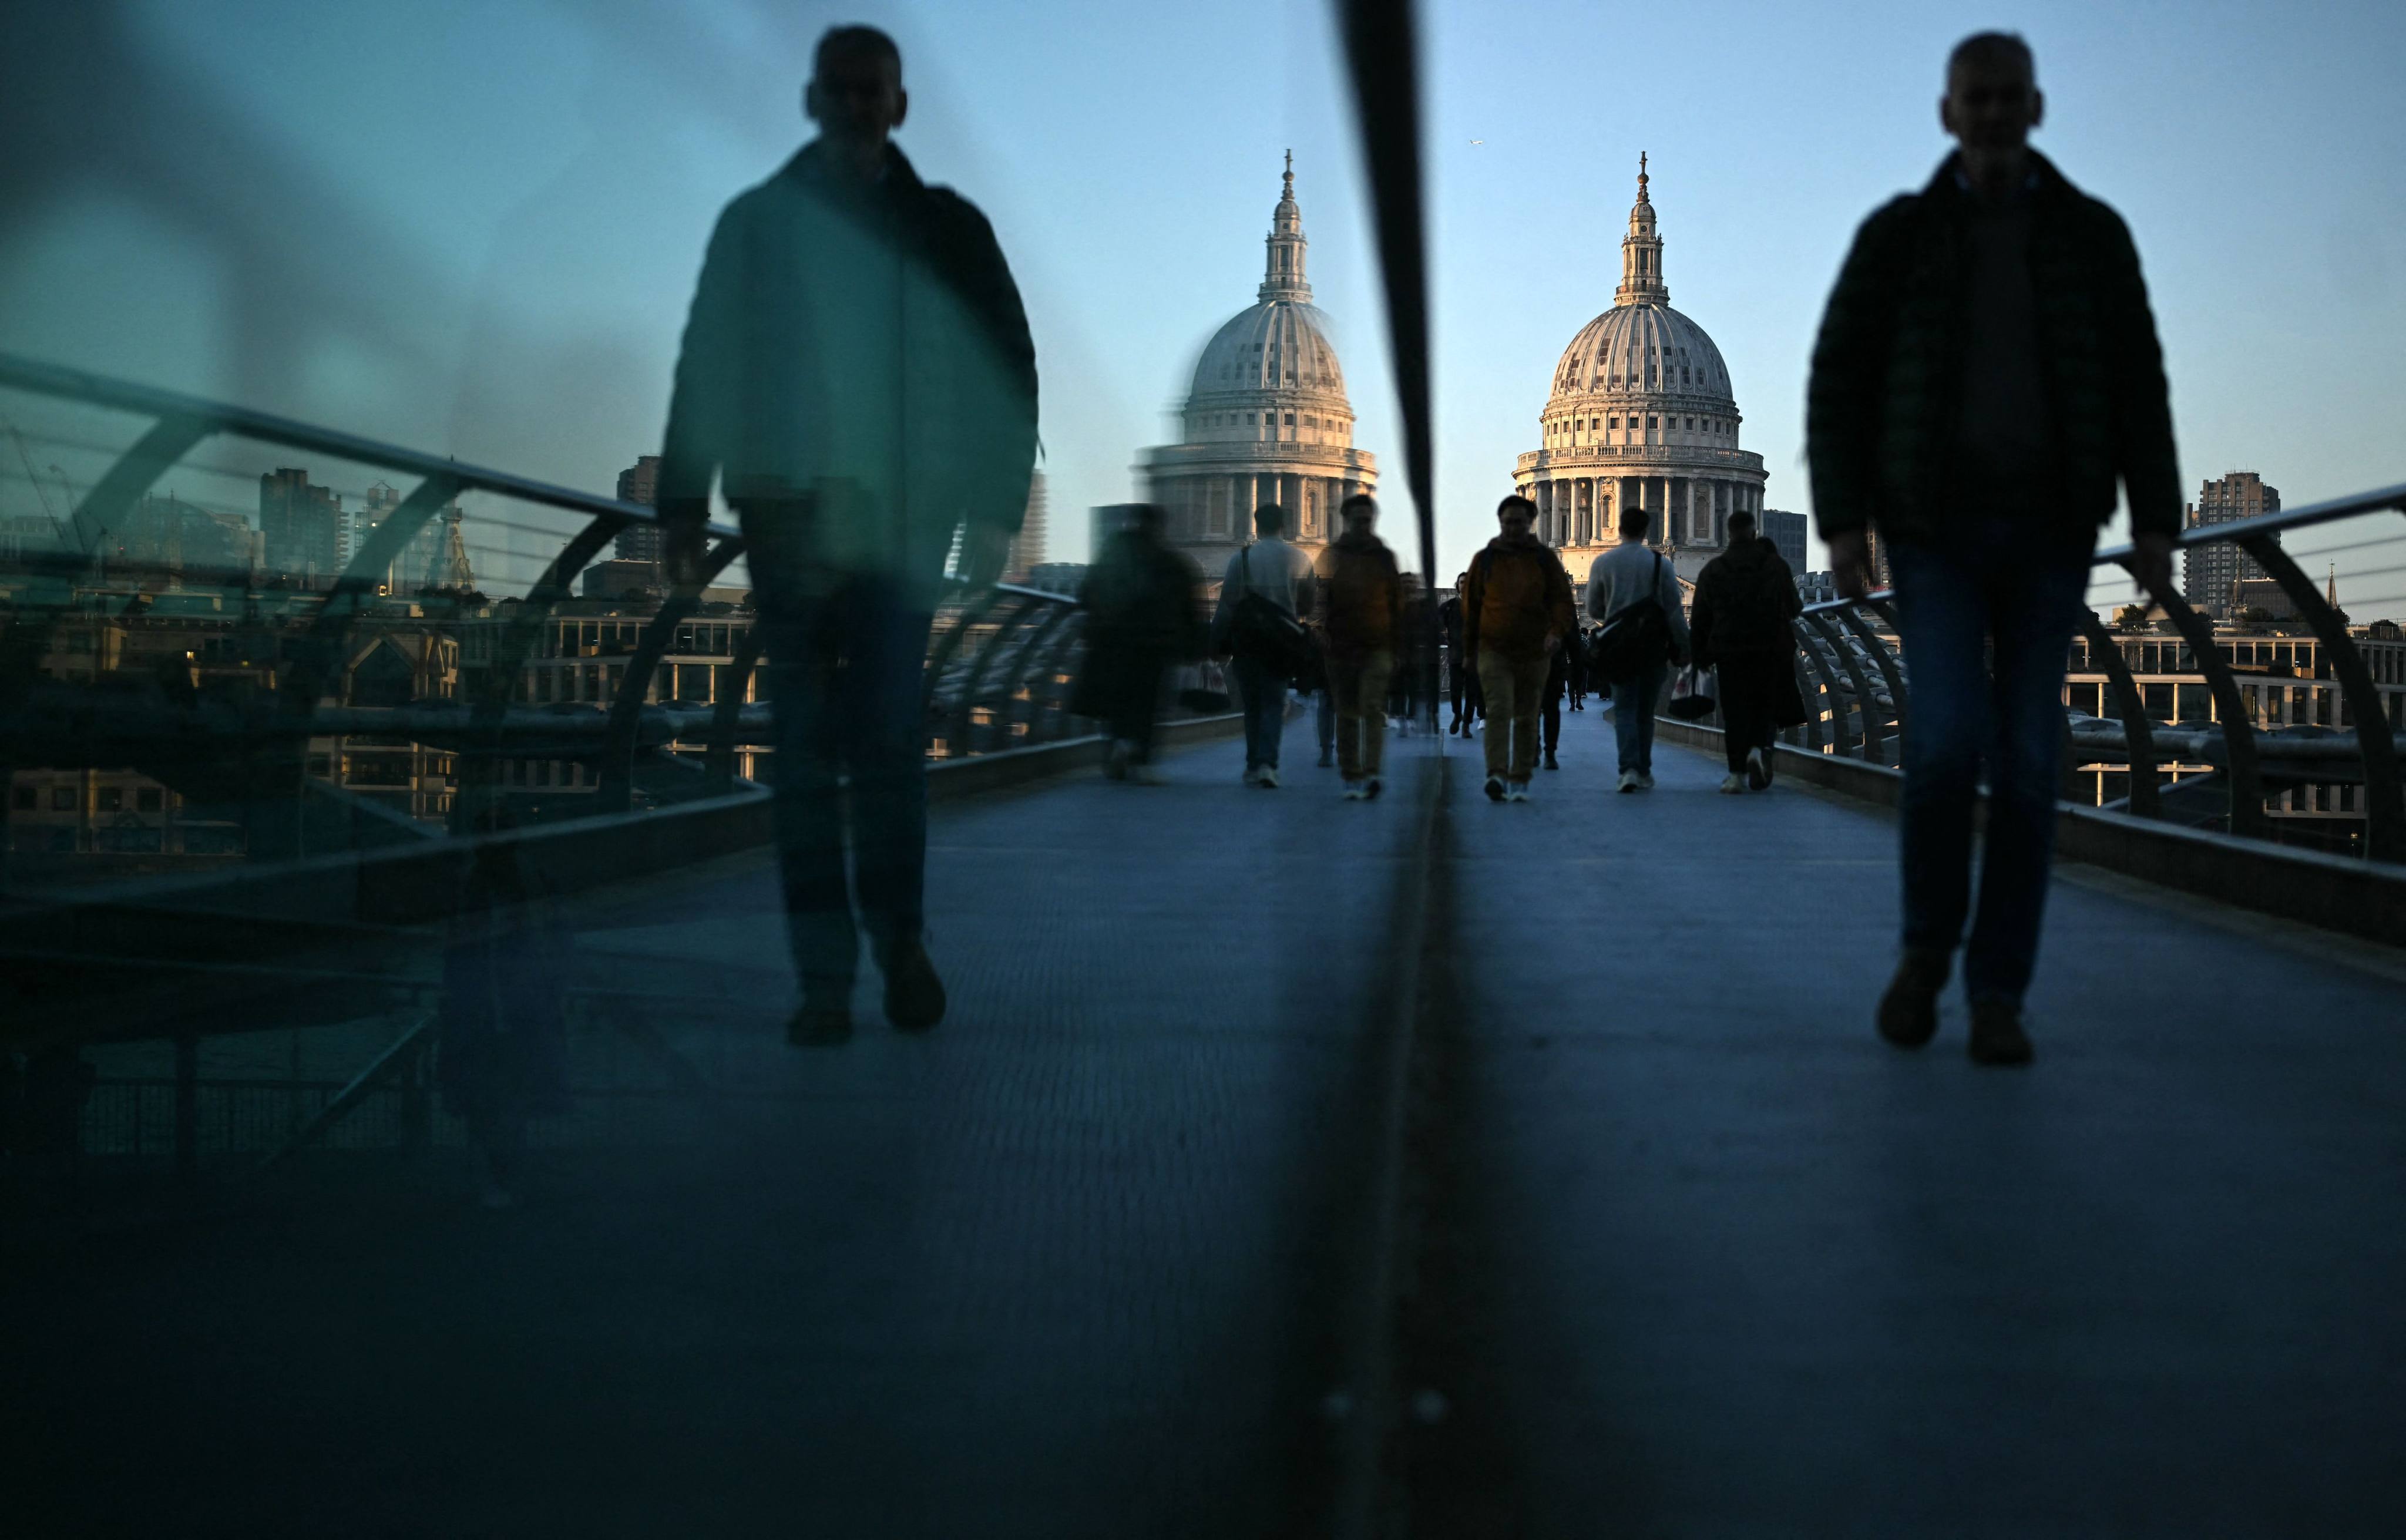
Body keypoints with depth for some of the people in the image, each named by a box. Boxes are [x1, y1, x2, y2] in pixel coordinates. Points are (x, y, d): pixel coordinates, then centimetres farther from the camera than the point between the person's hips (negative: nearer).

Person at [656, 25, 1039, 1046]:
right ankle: (826, 975, 3)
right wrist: (683, 509, 0)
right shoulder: (758, 224, 12)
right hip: (787, 517, 1)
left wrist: (991, 511, -3)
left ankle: (899, 940, 7)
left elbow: (1007, 374, 7)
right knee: (805, 751, 0)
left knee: (886, 734, -10)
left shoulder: (948, 230, 10)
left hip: (900, 522, -1)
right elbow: (704, 374, 8)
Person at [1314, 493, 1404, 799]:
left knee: (1372, 708, -15)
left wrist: (1396, 646, 7)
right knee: (1346, 713, 5)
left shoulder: (1384, 556, 9)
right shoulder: (1334, 555, 8)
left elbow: (1396, 603, 11)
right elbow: (1323, 600, 6)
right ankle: (1351, 777, 12)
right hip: (1341, 645, 1)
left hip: (1377, 646, -1)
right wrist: (1324, 639, -4)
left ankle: (1370, 773, -22)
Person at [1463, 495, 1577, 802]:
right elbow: (1470, 606, 13)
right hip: (1494, 649, -1)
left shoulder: (1545, 558, 7)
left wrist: (1557, 632, -17)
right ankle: (1497, 774, -26)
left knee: (1527, 717, 7)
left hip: (1534, 651, 1)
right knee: (1499, 709, -17)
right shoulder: (1485, 559, 7)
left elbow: (1562, 600, 3)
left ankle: (1520, 780, 15)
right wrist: (1470, 651, 12)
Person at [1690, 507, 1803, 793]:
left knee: (1734, 709, 3)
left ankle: (1736, 773, -1)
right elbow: (1793, 607, 5)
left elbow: (1700, 618, 4)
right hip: (1771, 649, -1)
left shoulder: (1712, 570, 4)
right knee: (1767, 705, 10)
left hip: (1729, 651, 1)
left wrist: (1699, 654, 10)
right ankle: (1760, 748, -17)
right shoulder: (1776, 565, 1)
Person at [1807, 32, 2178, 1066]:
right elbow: (1837, 385, 2)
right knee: (1947, 739, -18)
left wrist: (2154, 523, -5)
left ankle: (1998, 998, 3)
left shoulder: (2093, 234, 8)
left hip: (2048, 533, 1)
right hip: (1936, 531, -1)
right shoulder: (1897, 235, 4)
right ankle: (1927, 945, 6)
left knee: (2024, 762, -4)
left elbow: (2137, 387, 5)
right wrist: (1841, 522, -9)